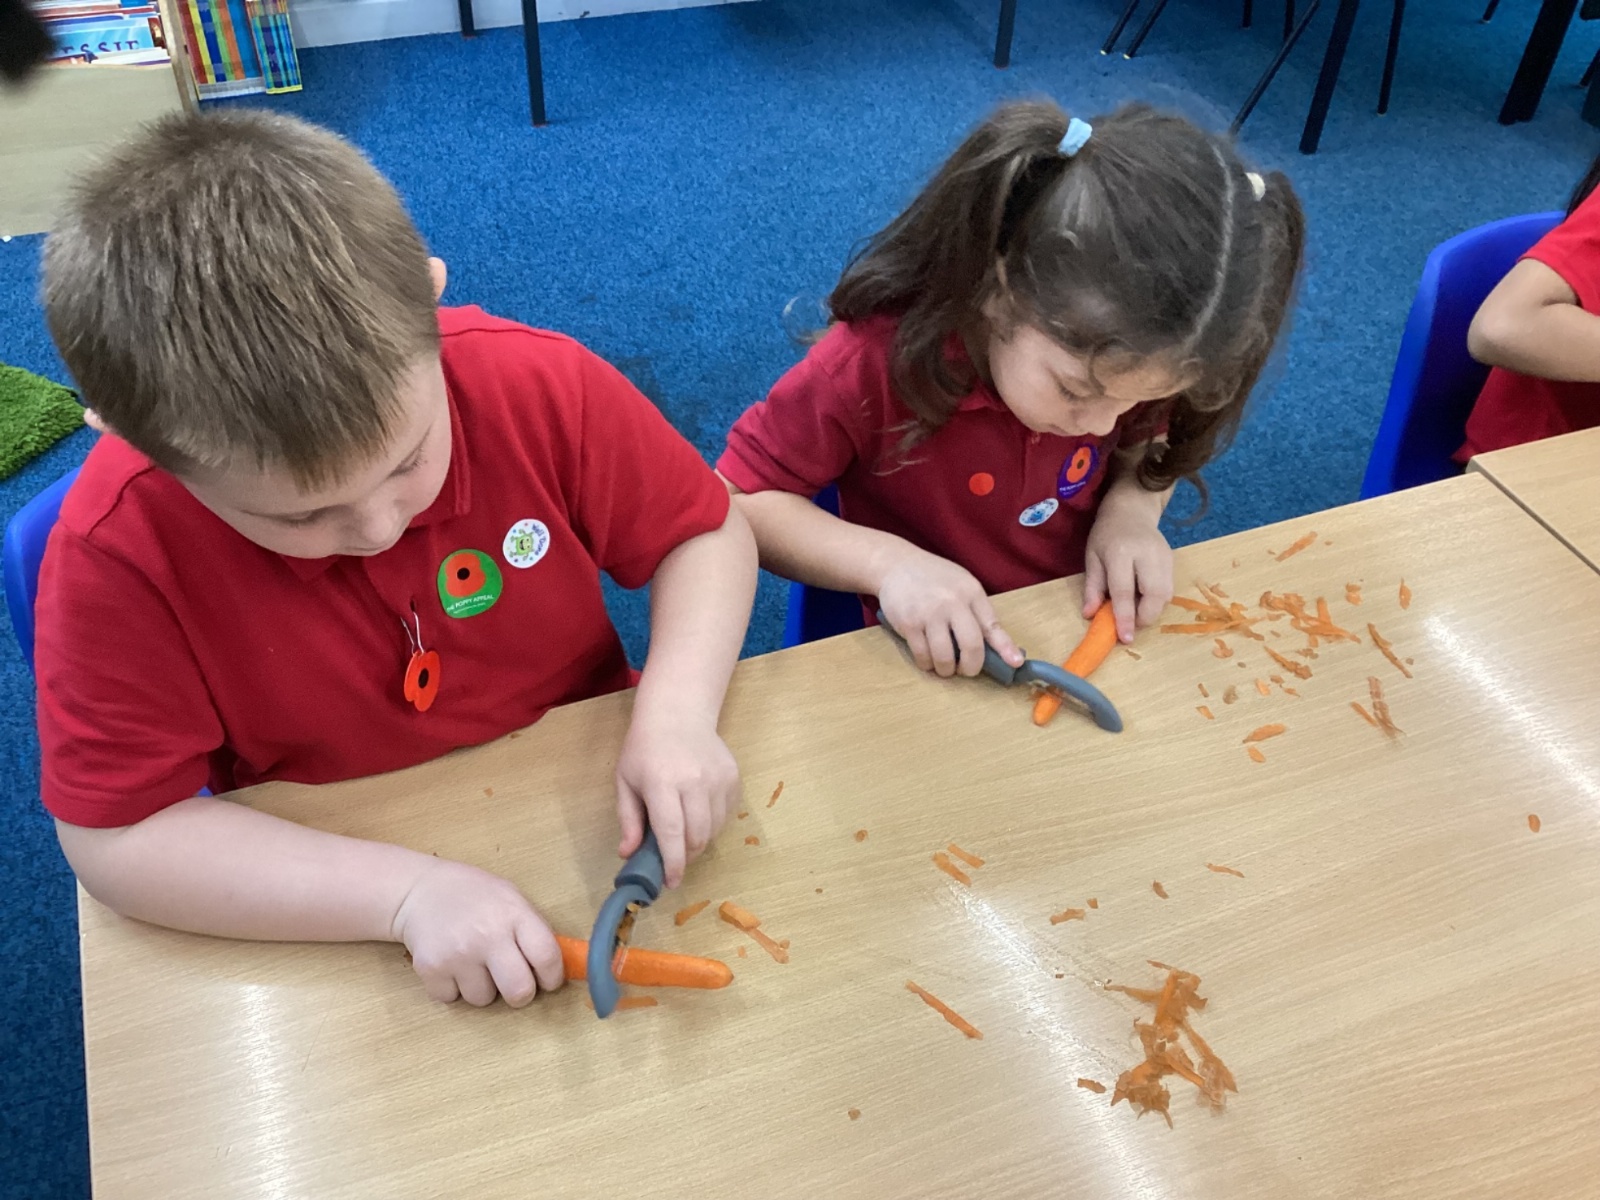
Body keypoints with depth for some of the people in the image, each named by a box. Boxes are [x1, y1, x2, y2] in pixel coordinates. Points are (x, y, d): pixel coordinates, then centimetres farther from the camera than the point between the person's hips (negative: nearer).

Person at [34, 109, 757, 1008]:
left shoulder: (542, 385, -19)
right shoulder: (118, 551, -22)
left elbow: (708, 535, -6)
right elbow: (116, 836, -18)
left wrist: (676, 715, -23)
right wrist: (407, 891, -28)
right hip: (332, 920, -1)